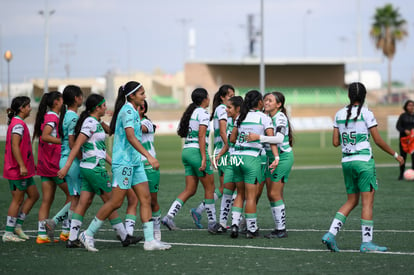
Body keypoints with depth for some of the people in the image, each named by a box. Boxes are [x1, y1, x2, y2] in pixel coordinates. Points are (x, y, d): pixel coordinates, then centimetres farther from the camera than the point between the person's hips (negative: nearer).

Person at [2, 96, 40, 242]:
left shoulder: (17, 123, 16)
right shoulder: (18, 124, -16)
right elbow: (15, 146, -24)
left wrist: (30, 164, 26)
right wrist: (22, 166, -27)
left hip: (24, 170, 10)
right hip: (18, 170, -10)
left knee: (34, 195, 13)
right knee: (17, 200, -4)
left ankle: (17, 225, 15)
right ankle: (8, 233, 2)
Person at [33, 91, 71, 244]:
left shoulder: (46, 117, 14)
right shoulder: (53, 118, -13)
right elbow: (44, 136, -27)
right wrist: (65, 142, -31)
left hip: (45, 165, 9)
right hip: (55, 163, -9)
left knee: (47, 200, 6)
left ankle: (42, 234, 3)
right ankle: (65, 228, -4)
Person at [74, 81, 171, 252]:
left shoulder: (133, 111, 15)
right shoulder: (128, 111, -14)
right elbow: (130, 137, -25)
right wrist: (149, 156, -31)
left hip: (135, 162, 10)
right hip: (123, 162, -10)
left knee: (146, 199, 2)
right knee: (116, 202, -6)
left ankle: (150, 241, 0)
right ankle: (88, 234, 5)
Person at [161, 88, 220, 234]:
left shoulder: (190, 112, 16)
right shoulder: (203, 113, -10)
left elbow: (182, 132, 19)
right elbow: (201, 136, -17)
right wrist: (204, 158, -19)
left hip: (186, 151, 8)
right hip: (197, 151, -8)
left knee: (190, 190, 8)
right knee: (209, 188, 3)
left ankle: (169, 216, -5)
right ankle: (212, 223, 8)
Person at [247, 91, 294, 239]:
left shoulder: (280, 117, -16)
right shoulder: (268, 117, 9)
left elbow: (279, 138, -31)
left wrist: (259, 137, -39)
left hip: (283, 157, -9)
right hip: (271, 158, 9)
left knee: (275, 194, -10)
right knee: (271, 194, 7)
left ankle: (282, 230, -4)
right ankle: (279, 228, 13)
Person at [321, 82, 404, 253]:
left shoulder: (339, 115, 6)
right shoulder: (366, 114, -8)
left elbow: (335, 142, 8)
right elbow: (378, 141, -7)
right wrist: (395, 155, 4)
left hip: (346, 161, 6)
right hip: (364, 161, -6)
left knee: (351, 201, 14)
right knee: (368, 201, -1)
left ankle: (331, 234, 2)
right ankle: (366, 242, -2)